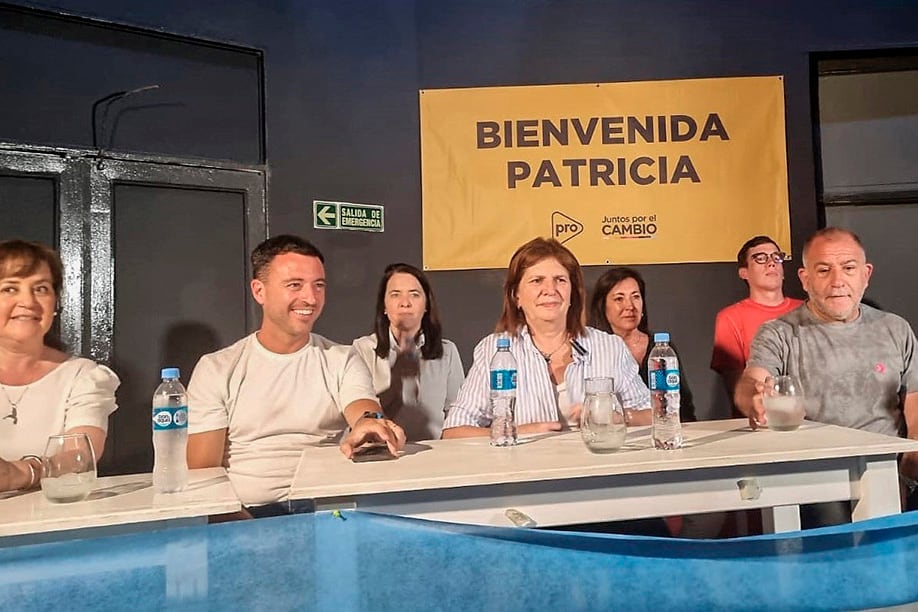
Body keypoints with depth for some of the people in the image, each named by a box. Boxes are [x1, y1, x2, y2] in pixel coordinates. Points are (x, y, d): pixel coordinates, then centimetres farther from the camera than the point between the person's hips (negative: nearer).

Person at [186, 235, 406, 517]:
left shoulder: (343, 361, 9)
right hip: (248, 516, 0)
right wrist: (240, 524, -16)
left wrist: (371, 421, -36)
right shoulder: (216, 370, 6)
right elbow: (202, 472, 3)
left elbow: (365, 410, -10)